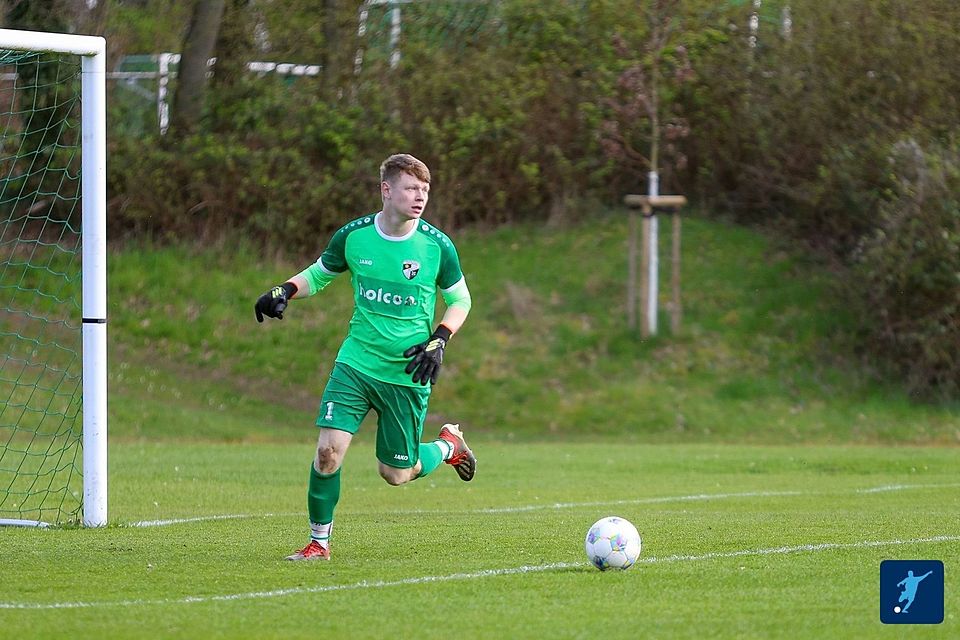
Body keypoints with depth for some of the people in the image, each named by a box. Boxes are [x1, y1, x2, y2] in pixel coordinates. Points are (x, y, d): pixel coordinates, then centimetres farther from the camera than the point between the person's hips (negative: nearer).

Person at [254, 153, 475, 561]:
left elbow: (460, 300, 6)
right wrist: (284, 292, -7)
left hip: (409, 375, -1)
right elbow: (318, 274, 13)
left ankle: (448, 445, 39)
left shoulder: (437, 246, -8)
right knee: (329, 450, -15)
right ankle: (319, 542, 4)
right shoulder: (353, 236, -5)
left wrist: (438, 342, -10)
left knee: (396, 474, 6)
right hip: (356, 363, 1)